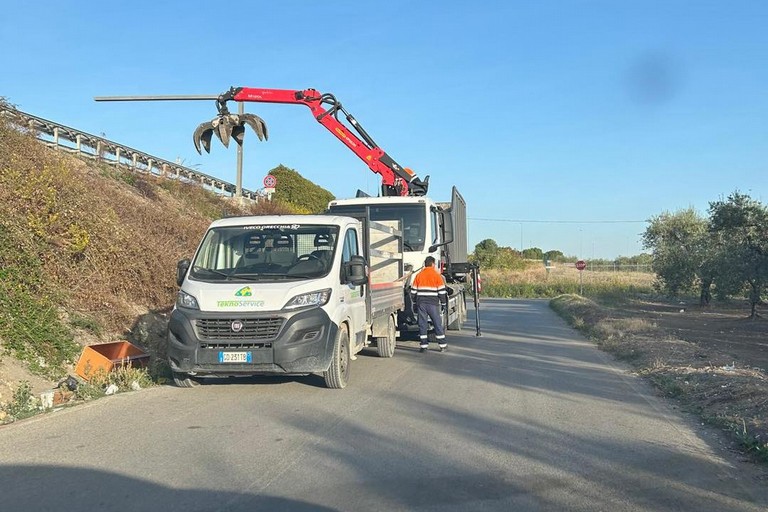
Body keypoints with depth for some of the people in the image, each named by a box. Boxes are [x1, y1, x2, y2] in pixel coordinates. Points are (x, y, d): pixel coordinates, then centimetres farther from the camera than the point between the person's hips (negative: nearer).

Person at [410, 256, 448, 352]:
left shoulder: (418, 275, 9)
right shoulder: (437, 275, -1)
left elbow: (413, 291, 11)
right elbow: (442, 291, -3)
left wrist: (414, 304, 19)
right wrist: (444, 304, 6)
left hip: (421, 303, 3)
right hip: (433, 303, -2)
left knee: (422, 324, 4)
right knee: (437, 324, 4)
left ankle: (423, 345, 3)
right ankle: (442, 345, 8)